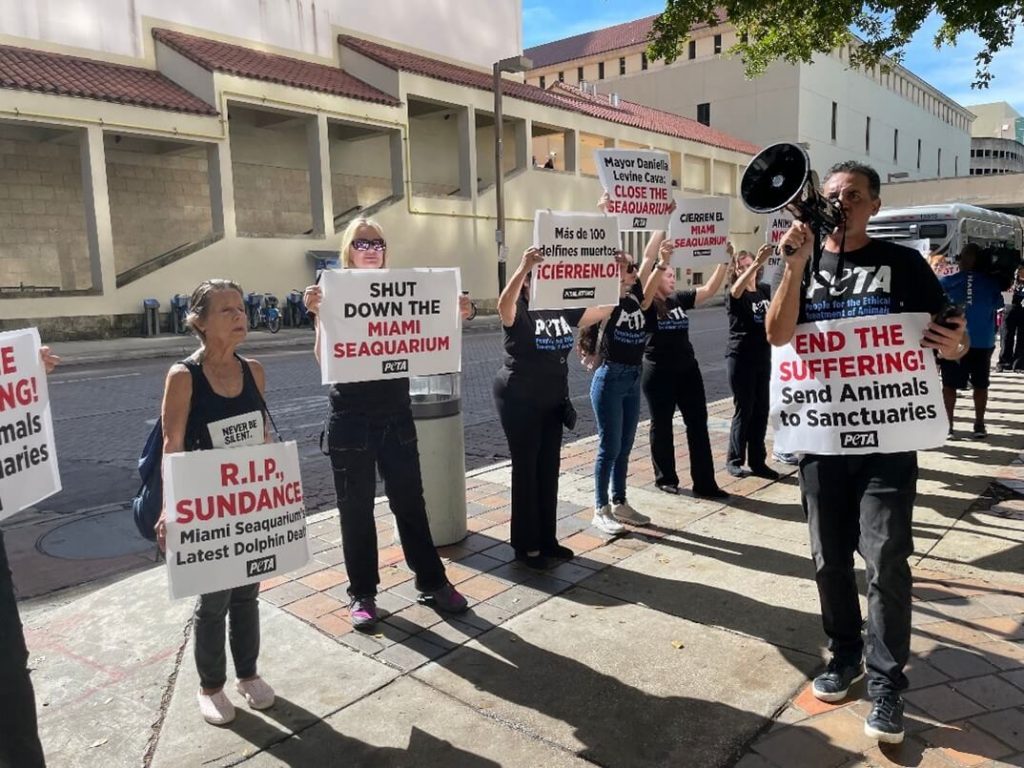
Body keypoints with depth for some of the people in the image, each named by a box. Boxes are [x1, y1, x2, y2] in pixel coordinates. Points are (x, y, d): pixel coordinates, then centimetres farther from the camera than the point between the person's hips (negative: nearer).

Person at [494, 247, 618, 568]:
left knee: (549, 469, 12)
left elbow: (604, 309, 4)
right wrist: (523, 267, -50)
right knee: (526, 469, 0)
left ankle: (547, 539, 25)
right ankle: (525, 545, 12)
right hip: (519, 399, -6)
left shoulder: (563, 310, 5)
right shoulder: (518, 311, -13)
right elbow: (503, 305, -37)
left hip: (553, 400, 7)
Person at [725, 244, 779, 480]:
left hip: (763, 357, 5)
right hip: (740, 358, -5)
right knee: (744, 410, 0)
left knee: (761, 410, 8)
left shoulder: (766, 290, 8)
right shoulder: (734, 295, -10)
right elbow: (737, 288, -31)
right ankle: (734, 460, 14)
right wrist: (758, 261, -43)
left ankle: (757, 462, 18)